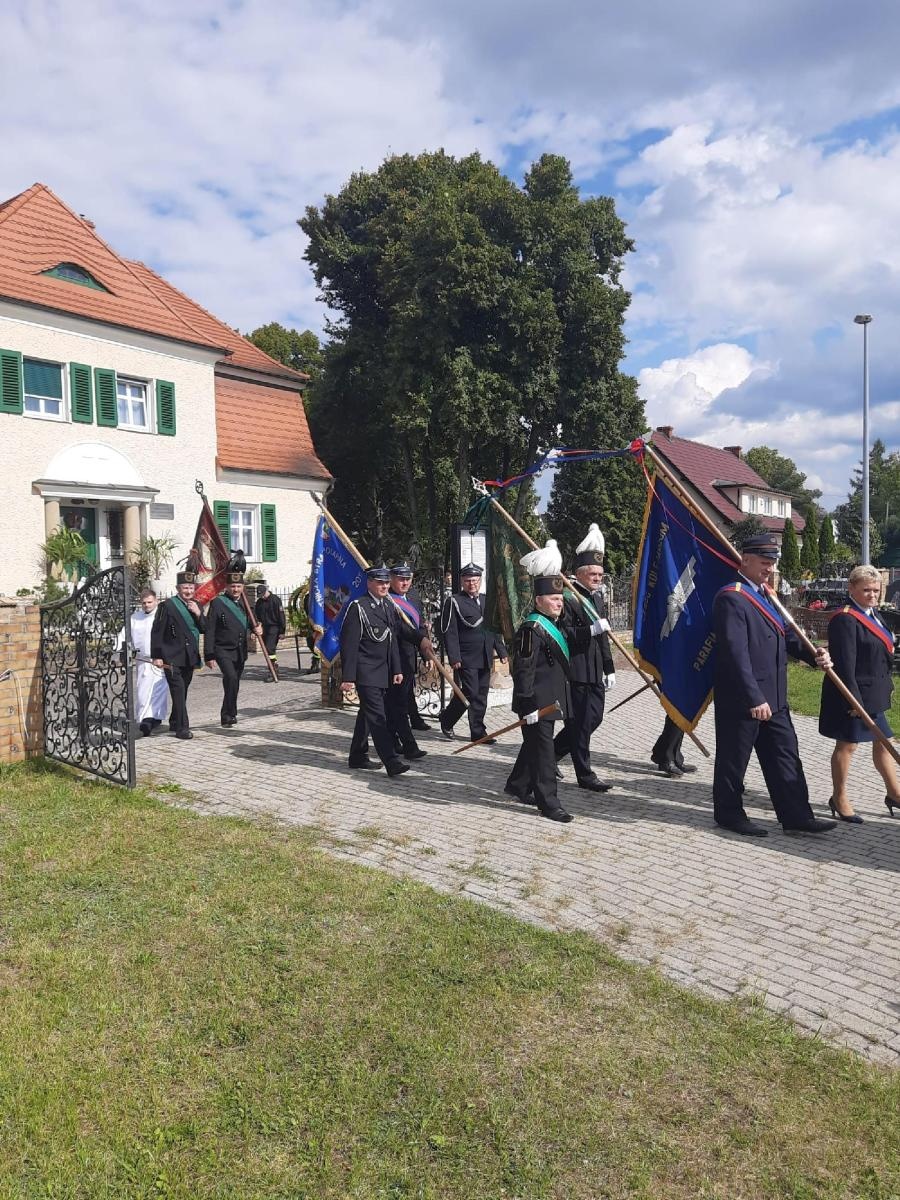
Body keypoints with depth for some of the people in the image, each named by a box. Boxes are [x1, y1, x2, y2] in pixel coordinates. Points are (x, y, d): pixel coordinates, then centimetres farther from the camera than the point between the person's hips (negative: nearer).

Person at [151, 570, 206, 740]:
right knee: (178, 691, -11)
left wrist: (198, 614, -8)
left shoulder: (195, 605, 11)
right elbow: (157, 632, -9)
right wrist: (156, 656, -12)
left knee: (182, 692, 14)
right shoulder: (167, 605, -8)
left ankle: (174, 723, 28)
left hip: (190, 658, 6)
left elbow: (204, 629, 9)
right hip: (172, 658, -6)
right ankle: (182, 727, -10)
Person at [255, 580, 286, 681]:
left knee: (270, 649, -16)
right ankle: (275, 671, 22)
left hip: (274, 628, -7)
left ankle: (274, 673, -14)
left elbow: (281, 615, -11)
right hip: (264, 628, 7)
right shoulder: (259, 602, 9)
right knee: (267, 650, 10)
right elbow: (256, 616, 20)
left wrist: (282, 631, -12)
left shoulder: (275, 600, -10)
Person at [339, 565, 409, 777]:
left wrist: (397, 669, 13)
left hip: (383, 672, 8)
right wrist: (348, 677, -16)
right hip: (366, 672, -8)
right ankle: (392, 763, -12)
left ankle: (358, 757, 26)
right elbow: (349, 644, -13)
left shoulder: (389, 607, 12)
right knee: (377, 716, -10)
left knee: (367, 714, 16)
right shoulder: (357, 607, -11)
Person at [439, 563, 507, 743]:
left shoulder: (486, 600, 15)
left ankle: (478, 732, 16)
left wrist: (502, 651, 15)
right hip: (466, 659, -6)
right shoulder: (454, 601, -5)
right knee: (470, 692, -8)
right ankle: (447, 720, 14)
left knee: (481, 696, 8)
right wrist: (454, 657, -17)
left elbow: (494, 629, 21)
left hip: (485, 659, 6)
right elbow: (449, 632, -11)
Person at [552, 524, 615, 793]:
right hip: (576, 672, -9)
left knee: (594, 719, 14)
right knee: (581, 723, -1)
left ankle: (551, 752, 29)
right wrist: (590, 630, -29)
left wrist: (609, 669, 19)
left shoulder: (597, 599, 16)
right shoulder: (567, 599, -12)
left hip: (595, 673, 9)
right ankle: (585, 775, 11)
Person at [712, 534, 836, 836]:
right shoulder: (731, 598, -18)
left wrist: (813, 655, -3)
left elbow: (786, 635, 17)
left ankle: (796, 815, 21)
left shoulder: (766, 595, 14)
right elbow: (736, 654, -24)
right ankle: (729, 814, 19)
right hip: (741, 698, -9)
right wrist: (754, 699, -26)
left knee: (785, 755, 13)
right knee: (734, 758, 5)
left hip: (773, 697, 10)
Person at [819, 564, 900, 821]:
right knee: (847, 744, 2)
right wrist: (853, 698, -25)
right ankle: (839, 798, 15)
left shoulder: (872, 614, 11)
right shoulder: (845, 619, -20)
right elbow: (845, 663, -24)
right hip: (854, 693, -9)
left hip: (874, 692, 9)